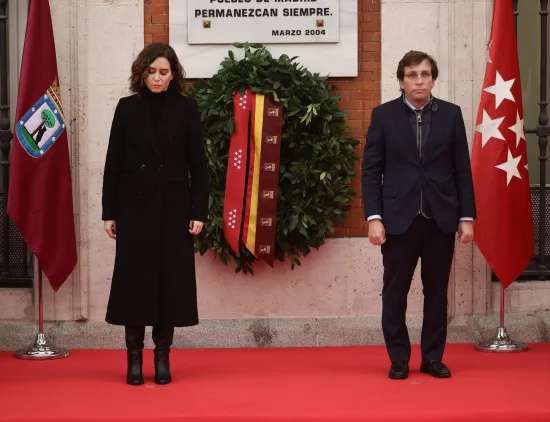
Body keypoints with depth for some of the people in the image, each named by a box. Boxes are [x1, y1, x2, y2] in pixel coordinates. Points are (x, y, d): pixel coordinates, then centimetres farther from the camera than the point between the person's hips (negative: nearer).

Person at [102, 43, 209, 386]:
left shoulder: (187, 109, 1)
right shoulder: (127, 108, 4)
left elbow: (198, 163, 1)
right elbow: (114, 162, 4)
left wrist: (199, 210, -6)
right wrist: (109, 211, 0)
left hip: (173, 206, 0)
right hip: (135, 206, 1)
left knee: (171, 279, 2)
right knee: (134, 278, 1)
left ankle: (163, 355, 11)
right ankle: (135, 356, 8)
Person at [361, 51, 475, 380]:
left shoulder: (451, 114, 5)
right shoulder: (384, 115, 2)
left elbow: (462, 169, 5)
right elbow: (371, 170, 0)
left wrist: (467, 217, 0)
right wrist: (374, 217, -9)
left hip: (441, 218, 1)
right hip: (399, 218, -1)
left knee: (437, 291, 7)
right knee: (395, 292, 3)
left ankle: (433, 358, 16)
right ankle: (399, 359, 14)